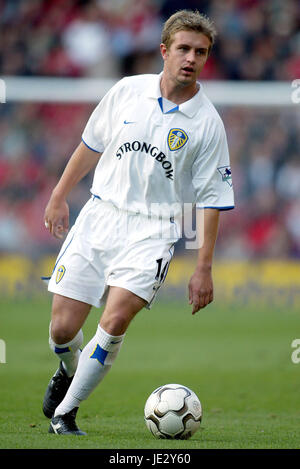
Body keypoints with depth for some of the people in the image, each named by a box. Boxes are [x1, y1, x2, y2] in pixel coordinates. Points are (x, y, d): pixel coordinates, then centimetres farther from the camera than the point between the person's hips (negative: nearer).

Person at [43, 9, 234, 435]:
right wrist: (59, 196, 19)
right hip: (99, 216, 2)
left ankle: (65, 410, -7)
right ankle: (69, 372, 35)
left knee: (115, 322, -24)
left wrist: (204, 268, -5)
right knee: (62, 329, -2)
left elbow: (212, 200, -1)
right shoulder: (128, 92, 2)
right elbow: (92, 145, 17)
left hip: (153, 231, -2)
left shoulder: (207, 124, -4)